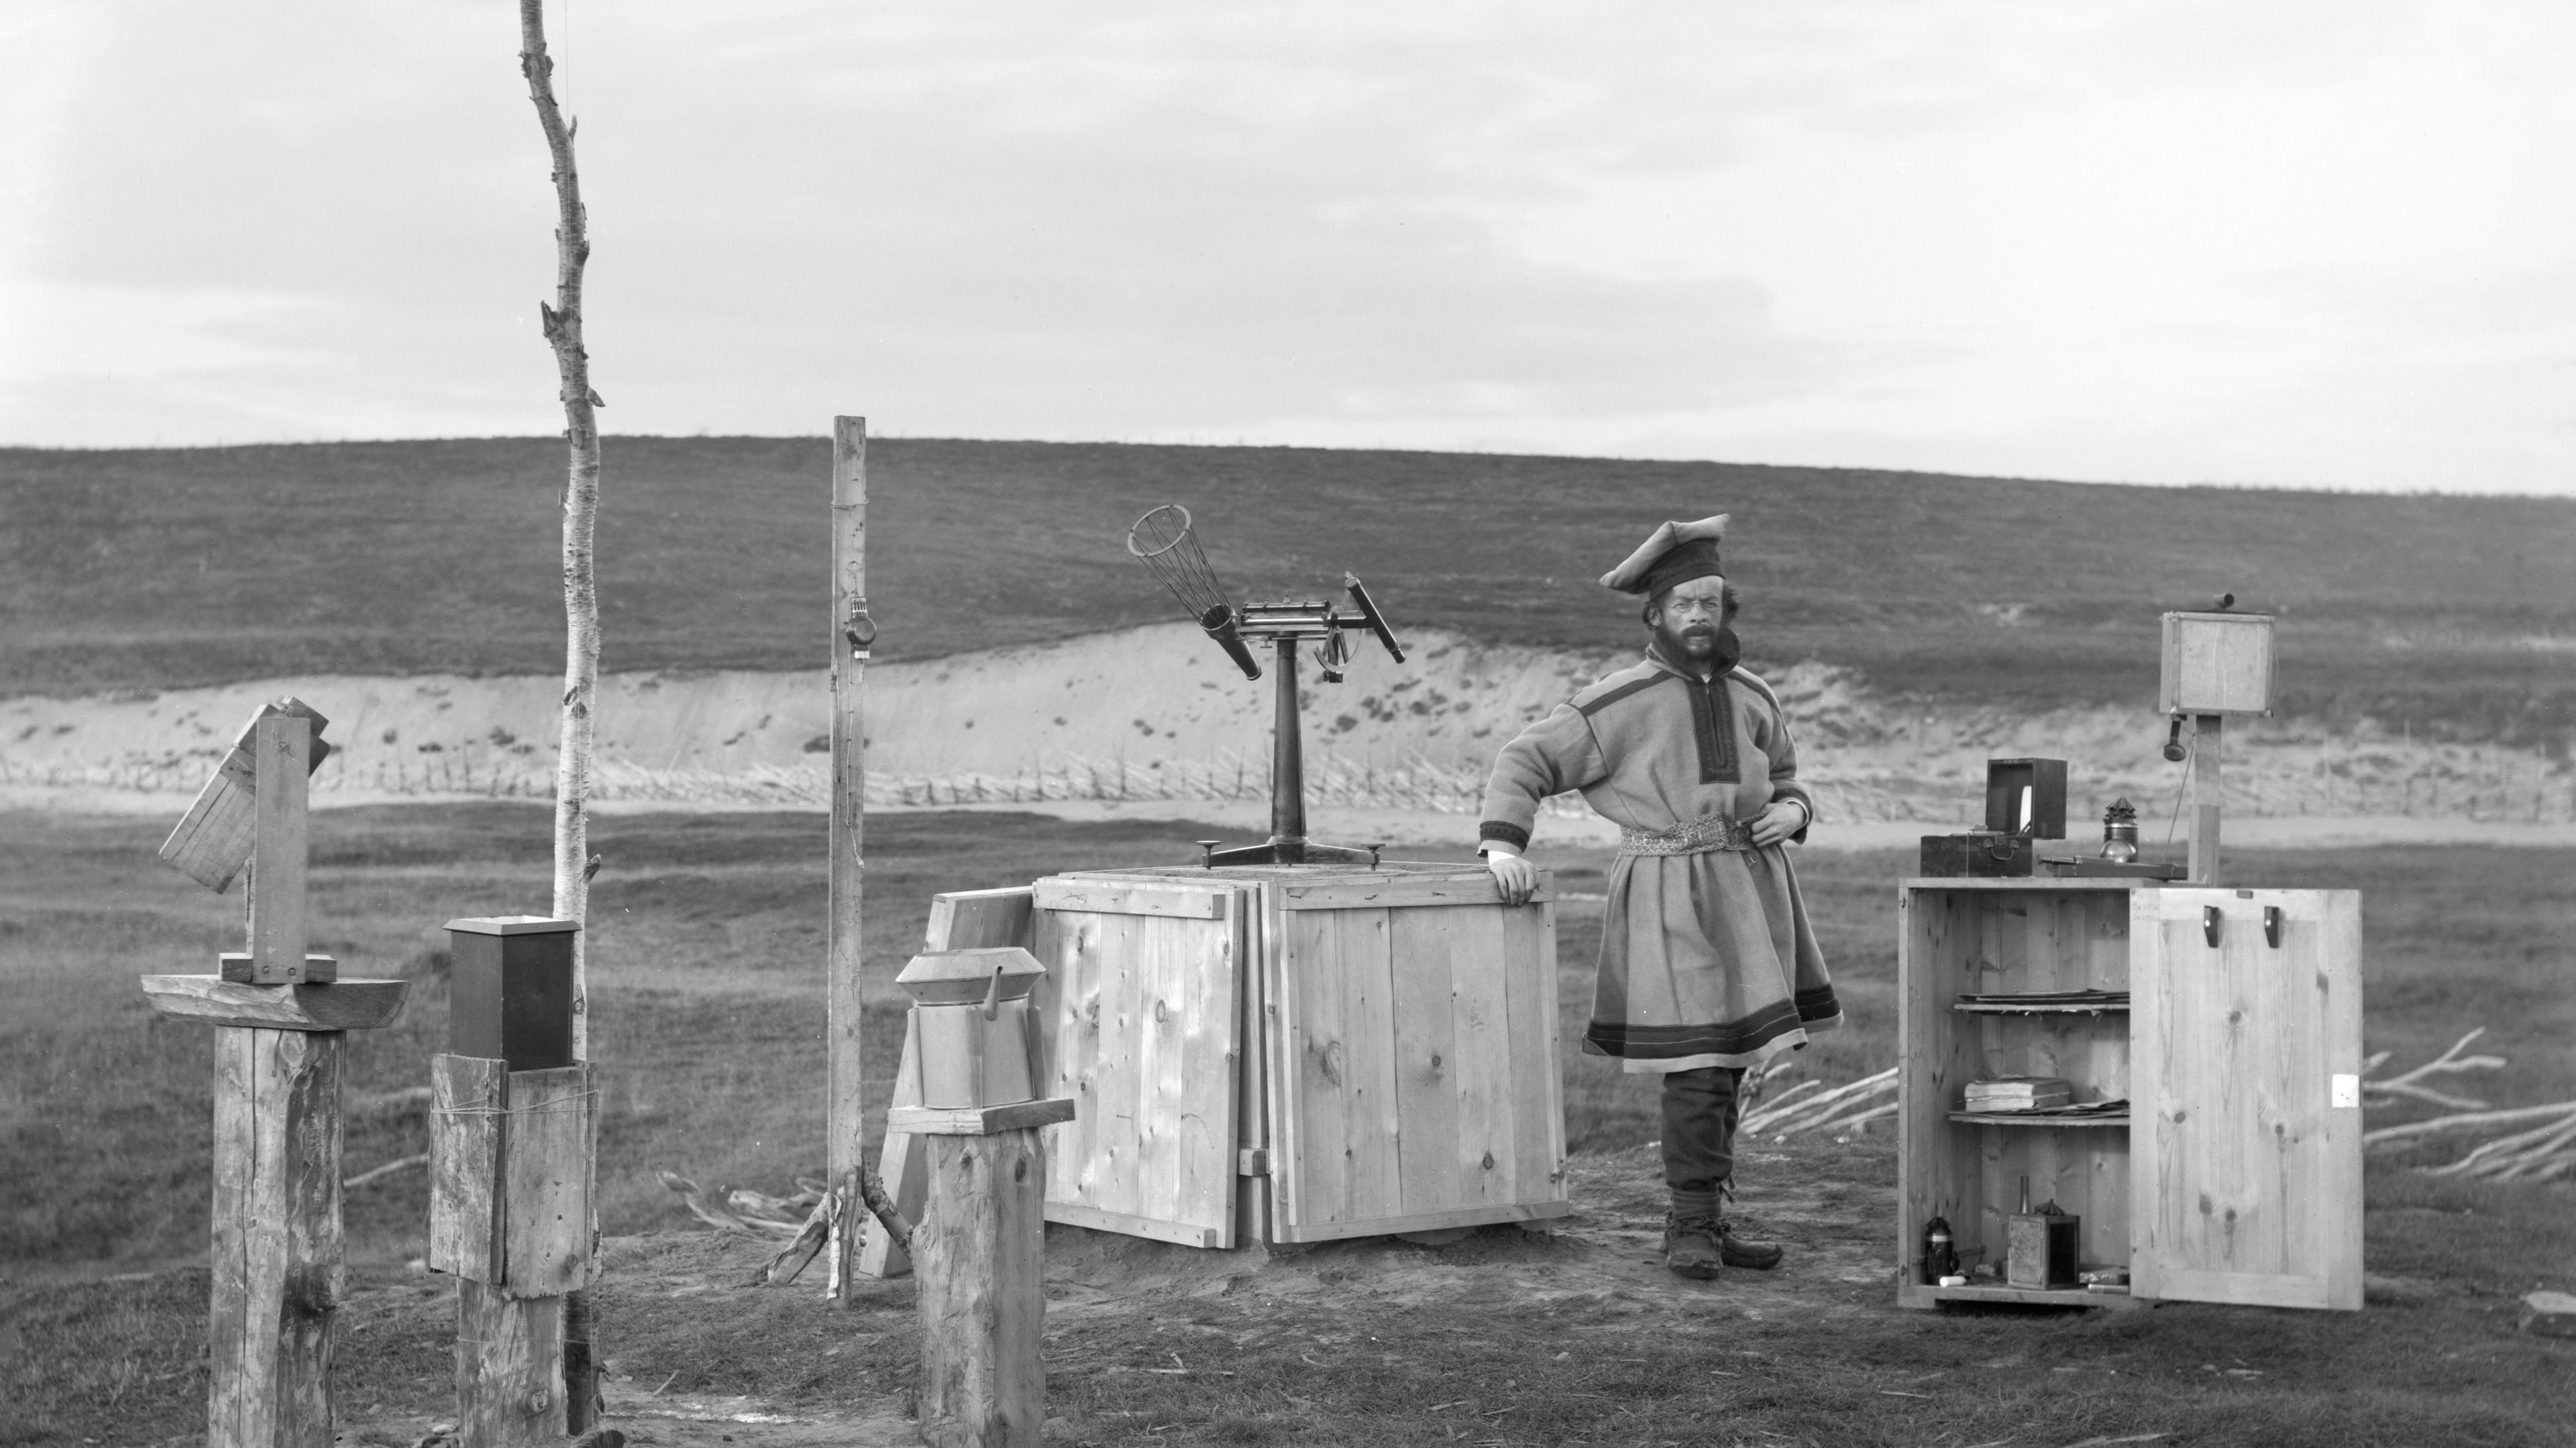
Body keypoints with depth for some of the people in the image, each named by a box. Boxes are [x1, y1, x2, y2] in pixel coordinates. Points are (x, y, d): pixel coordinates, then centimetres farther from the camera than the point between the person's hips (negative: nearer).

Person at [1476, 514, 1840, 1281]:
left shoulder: (1753, 700, 11)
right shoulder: (1623, 701, -6)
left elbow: (1785, 784, 25)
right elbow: (1526, 762, -6)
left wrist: (1789, 814, 1)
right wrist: (1504, 846, -21)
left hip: (1747, 892, 6)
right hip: (1668, 894, -6)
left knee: (1724, 1065, 8)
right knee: (1698, 1064, -12)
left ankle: (1696, 1223, 17)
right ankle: (1696, 1225, -2)